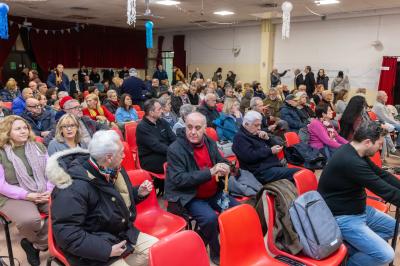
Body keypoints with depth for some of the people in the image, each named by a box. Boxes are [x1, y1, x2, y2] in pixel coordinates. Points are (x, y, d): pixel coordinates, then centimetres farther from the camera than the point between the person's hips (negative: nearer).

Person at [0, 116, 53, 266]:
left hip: (43, 194, 4)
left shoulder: (38, 147, 11)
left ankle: (36, 245, -3)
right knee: (29, 219, -36)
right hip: (14, 197, -4)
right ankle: (44, 241, 1)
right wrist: (27, 195, -16)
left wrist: (49, 190, -7)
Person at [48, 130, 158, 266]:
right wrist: (106, 250, -28)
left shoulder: (113, 169, 0)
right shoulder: (75, 187, -27)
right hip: (95, 250, -7)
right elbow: (65, 233, -28)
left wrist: (139, 193, -3)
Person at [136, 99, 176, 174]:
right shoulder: (142, 127, -11)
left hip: (166, 153, 7)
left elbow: (173, 139, 3)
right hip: (149, 161, -6)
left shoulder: (163, 122, 11)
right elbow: (156, 146, -20)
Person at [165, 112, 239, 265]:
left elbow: (222, 163, 14)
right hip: (189, 196, -6)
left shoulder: (210, 143, 2)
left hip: (213, 193, 7)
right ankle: (216, 252, 0)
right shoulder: (175, 149, -17)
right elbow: (179, 179, -24)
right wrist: (210, 172, -29)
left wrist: (225, 169, -13)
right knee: (210, 218, -28)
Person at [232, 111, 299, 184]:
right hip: (262, 172, -9)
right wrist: (270, 151, -12)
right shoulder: (240, 137, -3)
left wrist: (267, 138, 5)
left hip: (274, 166, 9)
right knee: (296, 173, -23)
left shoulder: (257, 135, 23)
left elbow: (273, 146, 26)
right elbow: (250, 157, -18)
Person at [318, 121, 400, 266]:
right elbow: (384, 190, -25)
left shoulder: (356, 153, 1)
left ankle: (350, 249, 11)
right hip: (342, 217, -10)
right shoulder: (350, 162, -30)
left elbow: (382, 174, 9)